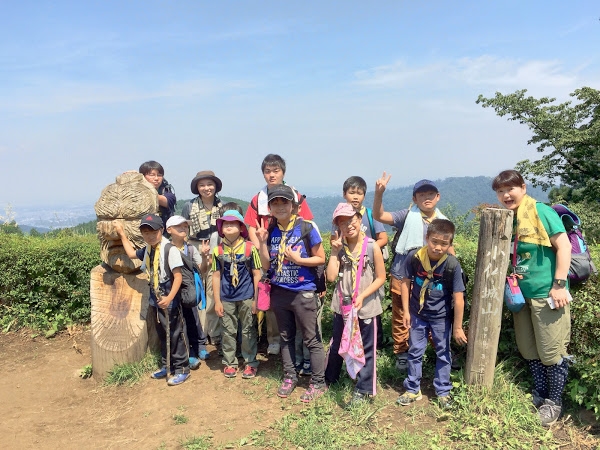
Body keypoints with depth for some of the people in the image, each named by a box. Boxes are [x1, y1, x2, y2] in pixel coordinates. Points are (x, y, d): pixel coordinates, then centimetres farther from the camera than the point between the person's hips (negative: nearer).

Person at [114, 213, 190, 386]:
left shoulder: (170, 250, -18)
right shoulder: (147, 250, 5)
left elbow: (178, 277, -19)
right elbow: (131, 253, 24)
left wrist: (169, 297, -25)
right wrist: (122, 234, 20)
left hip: (169, 301, -8)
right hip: (155, 301, 8)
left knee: (176, 336, 3)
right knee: (162, 336, 18)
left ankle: (182, 369, 14)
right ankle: (167, 366, 32)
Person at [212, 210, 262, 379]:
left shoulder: (250, 248, -7)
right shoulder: (218, 250, -2)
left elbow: (256, 275, -3)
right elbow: (216, 276, 2)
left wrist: (256, 299, -4)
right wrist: (217, 301, 1)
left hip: (246, 297, -2)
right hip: (226, 299, 2)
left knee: (248, 331, 10)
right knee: (228, 331, 12)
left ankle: (250, 363, 24)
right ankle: (229, 363, 26)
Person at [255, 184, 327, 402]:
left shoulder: (306, 228, -11)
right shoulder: (270, 231, 2)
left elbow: (320, 258, -6)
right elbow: (266, 266, 2)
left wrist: (298, 259, -20)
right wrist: (262, 242, -10)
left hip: (304, 292, -5)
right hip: (279, 292, 5)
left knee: (312, 339, 3)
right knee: (286, 337, 18)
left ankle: (318, 383, 16)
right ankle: (289, 377, 33)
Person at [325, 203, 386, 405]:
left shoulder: (372, 247, -12)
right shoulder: (340, 247, -3)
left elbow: (381, 277, -8)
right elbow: (331, 277, -11)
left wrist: (362, 296, -17)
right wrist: (334, 251, -15)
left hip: (366, 307, -3)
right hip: (342, 305, 3)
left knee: (366, 349, 10)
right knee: (336, 344, 21)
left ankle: (363, 389, 27)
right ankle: (328, 378, 42)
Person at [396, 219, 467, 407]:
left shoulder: (452, 265, -22)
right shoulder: (414, 257, -19)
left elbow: (458, 298, -17)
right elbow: (405, 282, -5)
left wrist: (457, 327, -12)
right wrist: (406, 311, -4)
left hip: (441, 316, -1)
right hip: (417, 313, 1)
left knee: (443, 353, 12)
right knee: (415, 351, 11)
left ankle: (443, 391, 29)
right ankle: (413, 390, 27)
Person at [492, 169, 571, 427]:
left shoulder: (541, 212, -11)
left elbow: (564, 246, -14)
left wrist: (559, 284, -17)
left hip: (547, 294, -6)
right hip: (522, 295, 7)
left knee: (551, 352, 3)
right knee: (528, 351, 15)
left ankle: (554, 402, 21)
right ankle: (540, 394, 32)